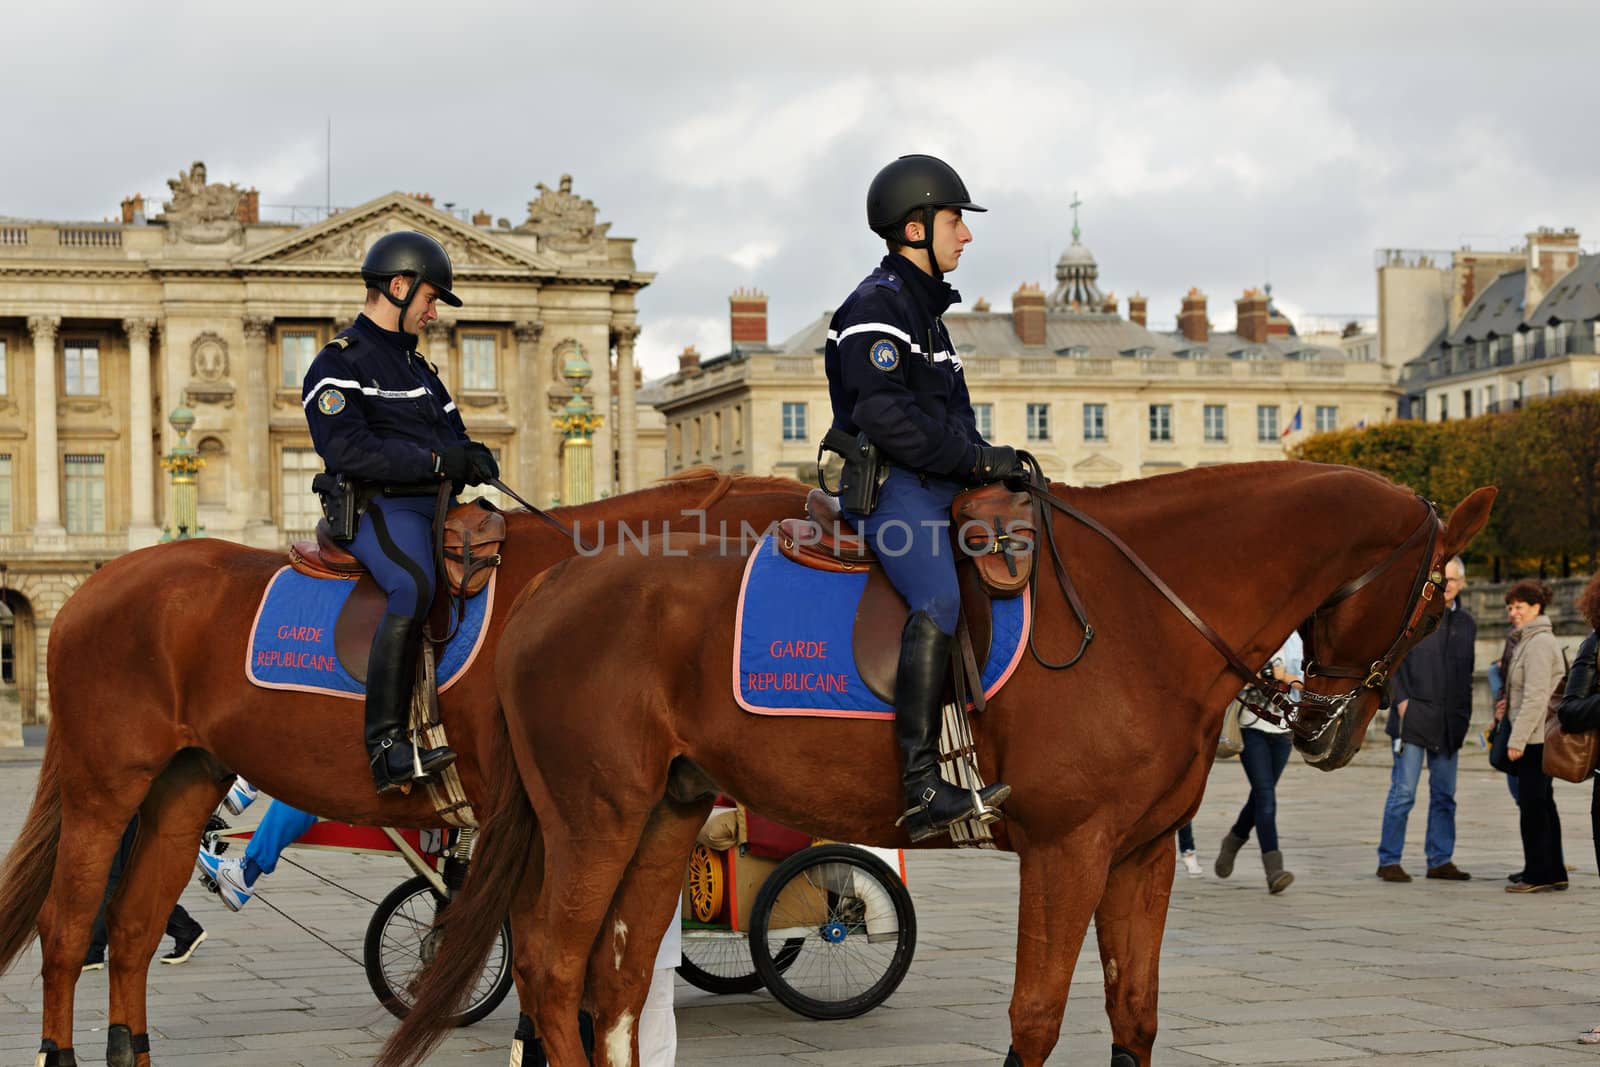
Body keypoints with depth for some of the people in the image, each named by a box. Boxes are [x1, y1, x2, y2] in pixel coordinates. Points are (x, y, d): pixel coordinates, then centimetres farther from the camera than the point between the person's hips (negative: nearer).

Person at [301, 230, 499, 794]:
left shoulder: (418, 368, 27)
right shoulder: (339, 363, -1)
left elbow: (454, 435, 24)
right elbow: (345, 448, -16)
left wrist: (473, 458, -1)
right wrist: (435, 460, -20)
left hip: (435, 504, 9)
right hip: (380, 507, -9)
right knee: (415, 587, -36)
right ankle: (386, 748, -39)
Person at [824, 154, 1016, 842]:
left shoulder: (925, 307, 24)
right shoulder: (877, 305, -8)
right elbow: (886, 418, -20)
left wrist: (992, 459, 10)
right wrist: (978, 459, -17)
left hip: (937, 484, 10)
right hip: (888, 486, -10)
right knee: (938, 600, -30)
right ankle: (922, 791, -37)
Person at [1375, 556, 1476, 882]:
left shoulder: (1467, 622, 14)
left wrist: (1464, 715, 14)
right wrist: (1400, 698, -12)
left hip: (1449, 721, 5)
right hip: (1414, 717, -5)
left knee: (1444, 794, 9)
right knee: (1403, 792, -6)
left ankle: (1440, 860, 16)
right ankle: (1389, 861, 0)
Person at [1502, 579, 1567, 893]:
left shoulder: (1539, 643, -14)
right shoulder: (1531, 640, 18)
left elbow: (1536, 696, -19)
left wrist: (1517, 739, -19)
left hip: (1536, 737, -10)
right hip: (1538, 737, 10)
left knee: (1532, 805, -6)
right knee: (1543, 804, 13)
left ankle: (1537, 874, -3)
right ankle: (1554, 873, 17)